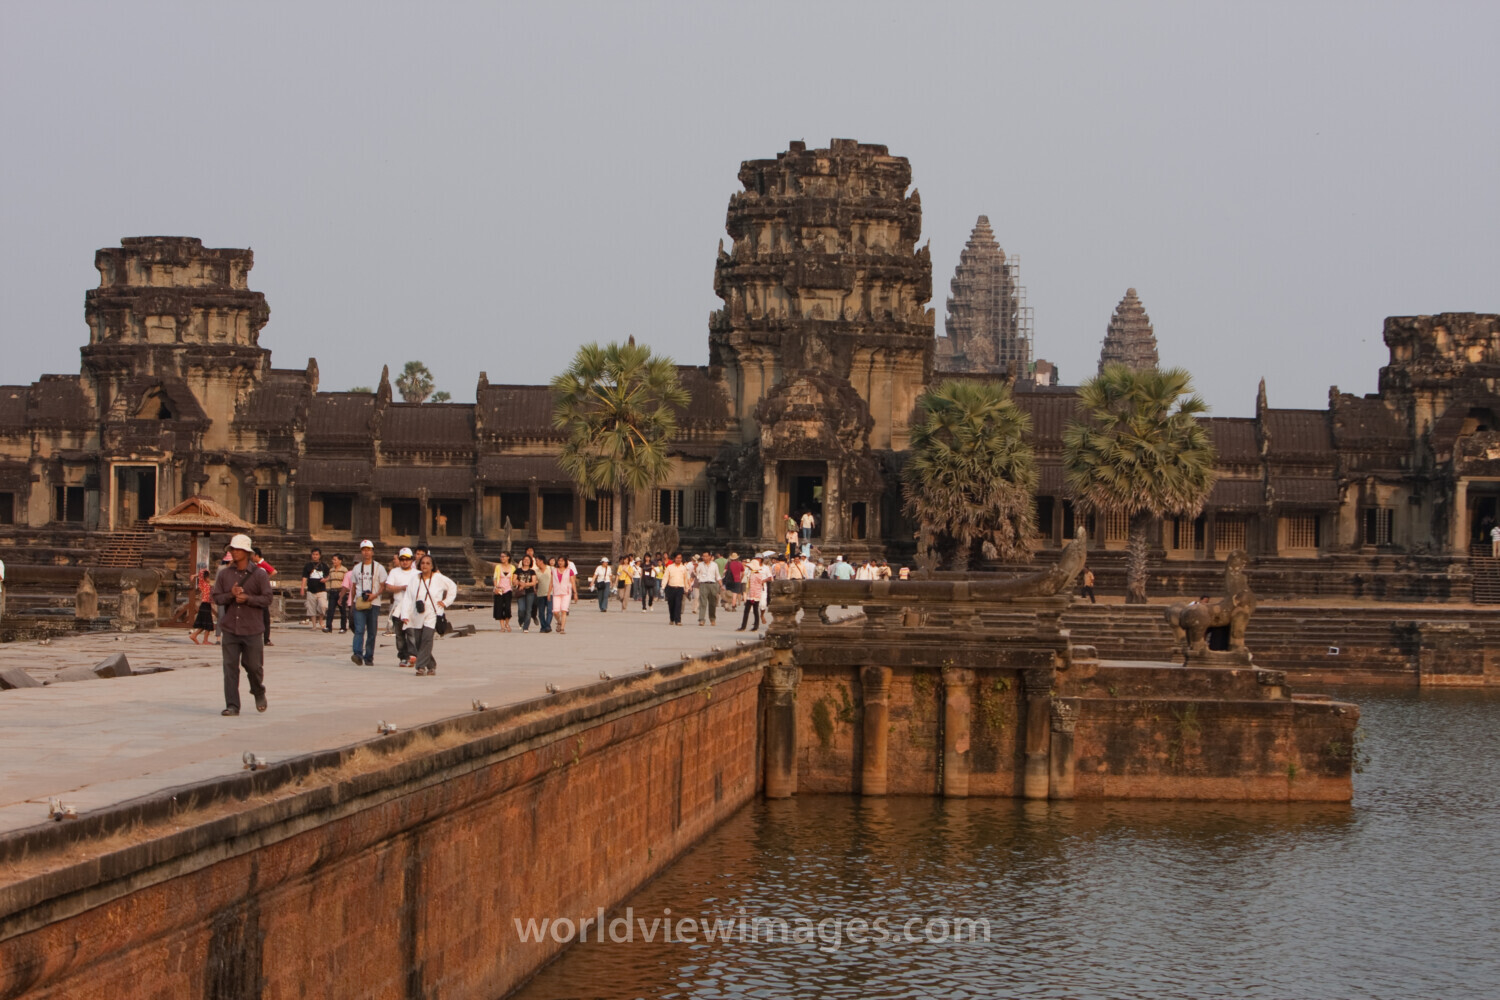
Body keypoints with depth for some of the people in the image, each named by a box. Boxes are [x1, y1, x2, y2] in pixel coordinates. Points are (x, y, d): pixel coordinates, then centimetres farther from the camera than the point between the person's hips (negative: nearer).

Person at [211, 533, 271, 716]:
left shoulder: (259, 574, -2)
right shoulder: (224, 574, 7)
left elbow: (267, 599, -5)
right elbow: (216, 597, 5)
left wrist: (247, 598, -18)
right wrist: (231, 595, -14)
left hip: (252, 629, -2)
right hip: (230, 628, 2)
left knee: (253, 665, 3)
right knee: (230, 667, -3)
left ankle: (259, 693, 33)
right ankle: (232, 706, 0)